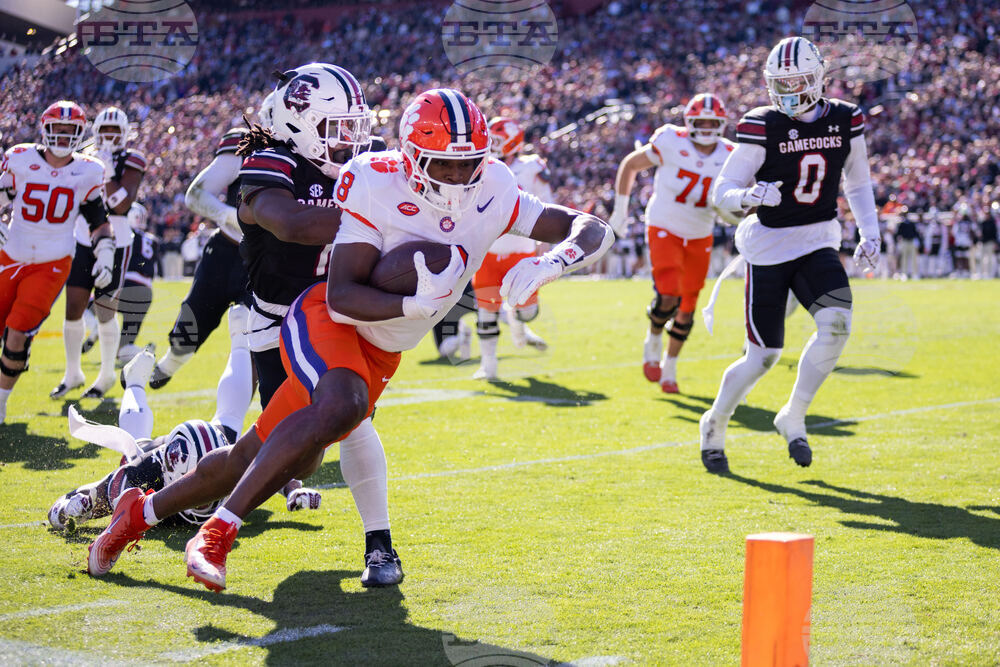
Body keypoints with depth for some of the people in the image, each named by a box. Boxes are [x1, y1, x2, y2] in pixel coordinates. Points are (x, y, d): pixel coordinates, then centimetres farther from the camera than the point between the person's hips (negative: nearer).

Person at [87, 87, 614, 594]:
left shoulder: (491, 193, -8)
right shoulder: (377, 186, -21)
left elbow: (594, 231, -6)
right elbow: (342, 295, -23)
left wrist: (548, 264, -27)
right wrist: (414, 306, -37)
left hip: (380, 353, 6)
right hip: (326, 322, -6)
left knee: (274, 460, 8)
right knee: (342, 405, -37)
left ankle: (143, 511, 30)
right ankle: (217, 534, -28)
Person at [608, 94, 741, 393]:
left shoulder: (729, 158, -6)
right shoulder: (671, 143, -15)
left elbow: (733, 212, 4)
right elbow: (630, 164, 0)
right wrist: (620, 209, 2)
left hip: (700, 237, 4)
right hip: (664, 230, -4)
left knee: (687, 309, 8)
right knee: (668, 298, -21)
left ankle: (668, 367, 28)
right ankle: (653, 341, 11)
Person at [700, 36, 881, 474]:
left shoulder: (845, 121, 0)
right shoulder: (763, 127, -12)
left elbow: (858, 182, 15)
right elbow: (722, 192, -11)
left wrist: (870, 234, 4)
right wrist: (750, 195, -32)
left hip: (818, 243, 3)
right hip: (769, 246, -3)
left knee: (836, 323, -22)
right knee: (763, 356, -2)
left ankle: (793, 418, -3)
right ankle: (714, 425, 24)